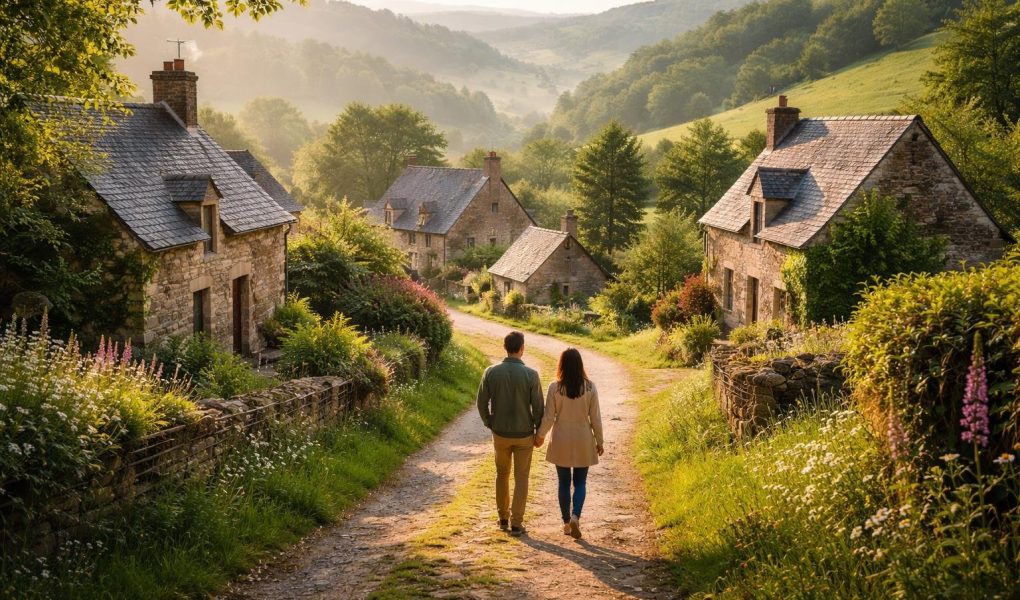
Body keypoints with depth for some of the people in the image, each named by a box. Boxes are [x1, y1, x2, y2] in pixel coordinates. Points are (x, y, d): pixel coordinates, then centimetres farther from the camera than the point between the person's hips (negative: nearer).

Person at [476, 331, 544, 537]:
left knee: (502, 474, 22)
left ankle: (503, 518, 30)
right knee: (521, 478, 9)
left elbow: (482, 403, -5)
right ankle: (516, 524, 8)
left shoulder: (491, 372, -10)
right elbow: (538, 407, -12)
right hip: (524, 434, -2)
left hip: (500, 434, 2)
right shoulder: (531, 375, -16)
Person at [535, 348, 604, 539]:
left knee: (564, 482, 12)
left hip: (561, 441, 0)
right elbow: (595, 417, -4)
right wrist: (600, 441, 7)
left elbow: (548, 417, -7)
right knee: (580, 482, 12)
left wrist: (540, 435, 10)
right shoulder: (590, 387, -9)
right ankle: (575, 517, -9)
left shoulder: (554, 388, -12)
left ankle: (567, 523, 17)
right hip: (583, 441, 0)